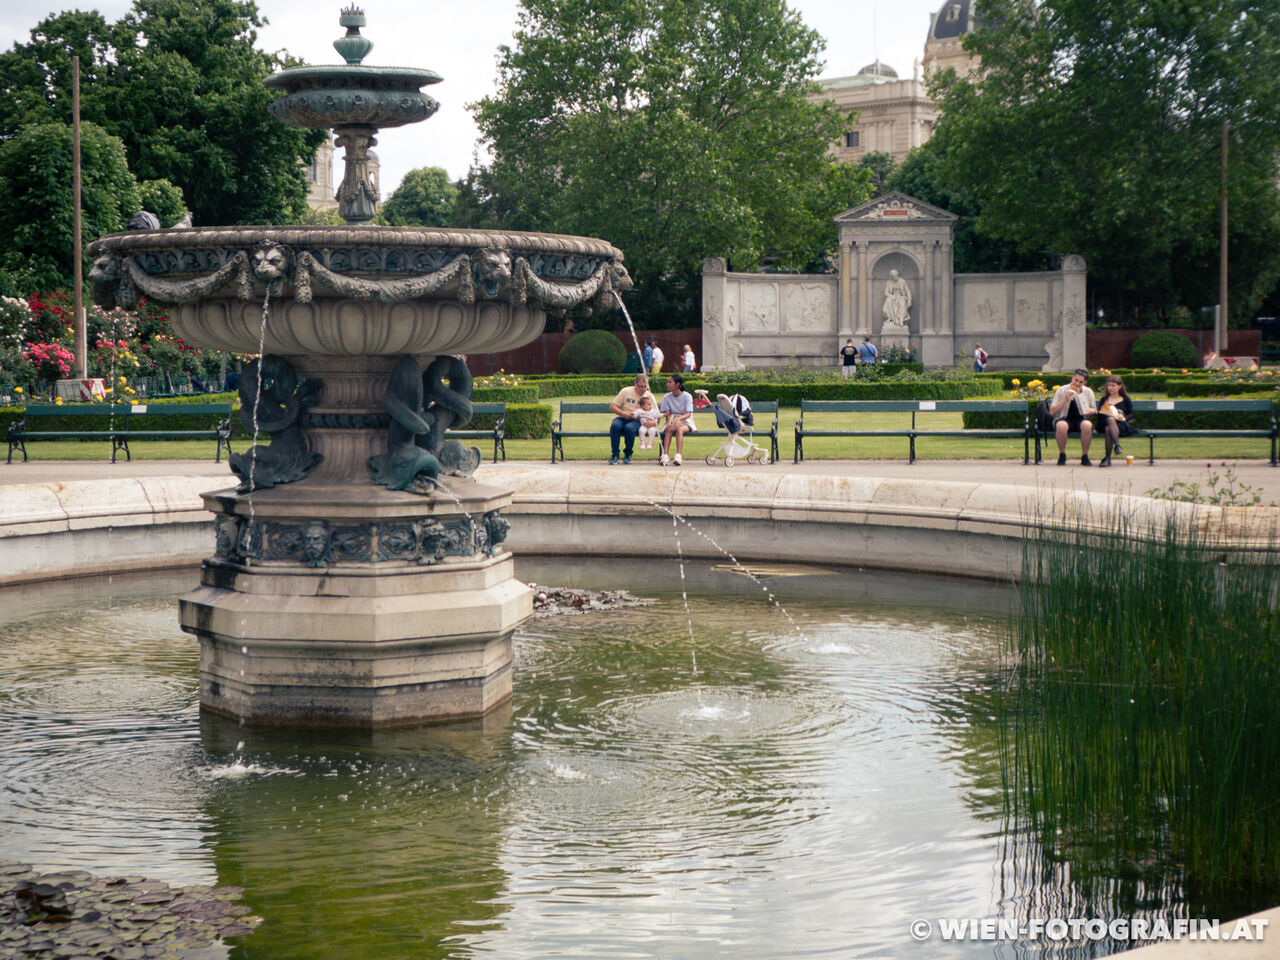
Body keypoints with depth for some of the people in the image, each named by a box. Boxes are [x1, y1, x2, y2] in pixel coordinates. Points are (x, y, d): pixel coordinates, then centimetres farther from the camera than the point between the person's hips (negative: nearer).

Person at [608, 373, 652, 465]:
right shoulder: (625, 391, 3)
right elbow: (612, 406, 3)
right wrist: (624, 413, -12)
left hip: (637, 421, -1)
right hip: (622, 419, 1)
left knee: (629, 427, -36)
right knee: (615, 425, -34)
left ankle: (628, 455, -14)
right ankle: (614, 455, -23)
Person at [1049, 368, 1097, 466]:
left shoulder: (1088, 392, 11)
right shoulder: (1061, 390, 3)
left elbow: (1095, 410, 18)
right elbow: (1052, 411, -1)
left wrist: (1090, 411, -7)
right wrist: (1065, 400, -12)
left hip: (1081, 419, 1)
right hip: (1064, 419, -1)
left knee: (1087, 425, -36)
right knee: (1061, 426, -39)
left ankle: (1085, 456, -19)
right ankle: (1062, 455, -17)